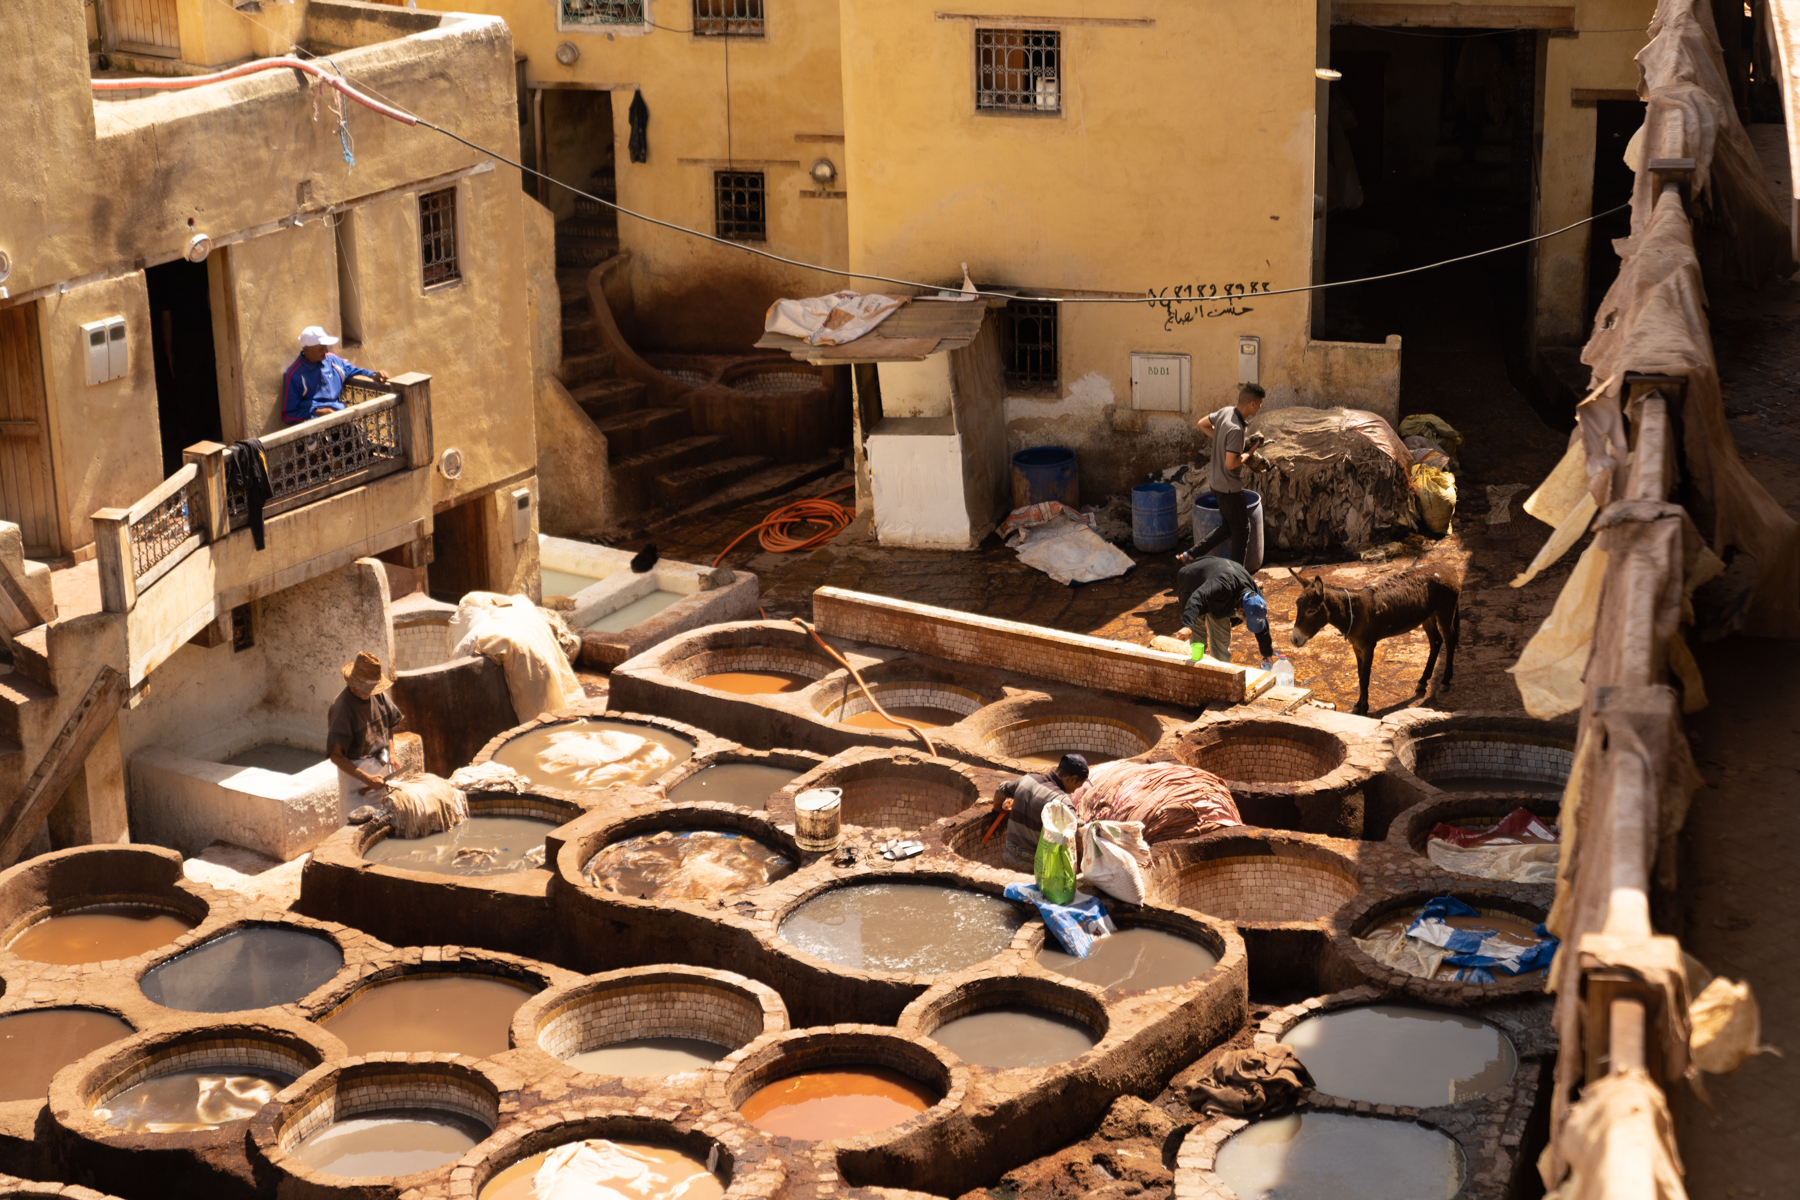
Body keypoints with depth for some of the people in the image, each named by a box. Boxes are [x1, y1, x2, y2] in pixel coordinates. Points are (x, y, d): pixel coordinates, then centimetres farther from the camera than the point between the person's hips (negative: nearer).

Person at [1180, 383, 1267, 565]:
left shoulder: (1225, 411, -2)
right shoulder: (1236, 429, -29)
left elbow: (1202, 424, 15)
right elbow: (1231, 464, -29)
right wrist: (1249, 451, -14)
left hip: (1216, 481, 9)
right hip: (1228, 486, -9)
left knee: (1228, 526, 20)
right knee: (1242, 530, 7)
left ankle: (1189, 556, 20)